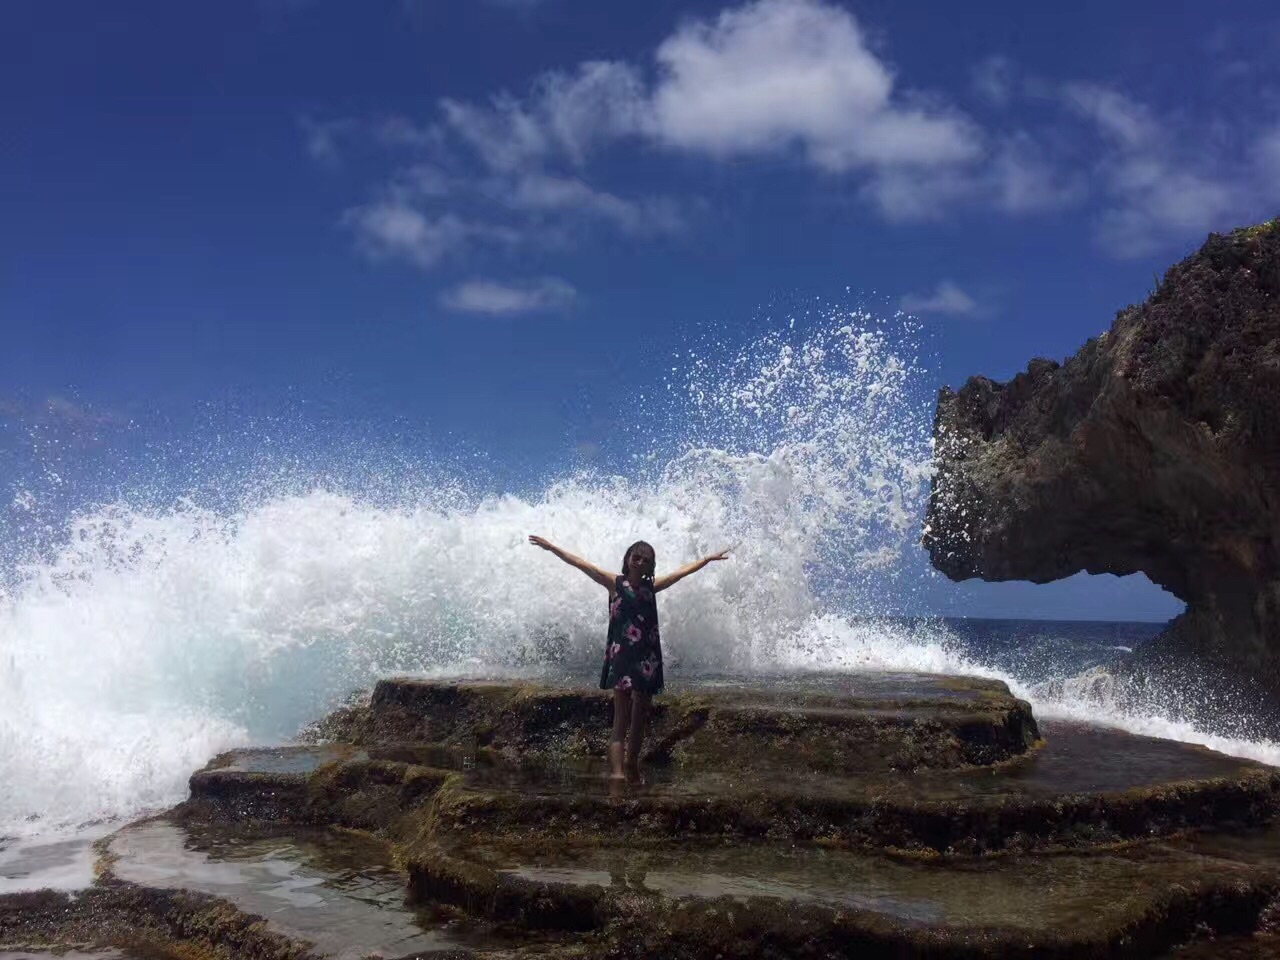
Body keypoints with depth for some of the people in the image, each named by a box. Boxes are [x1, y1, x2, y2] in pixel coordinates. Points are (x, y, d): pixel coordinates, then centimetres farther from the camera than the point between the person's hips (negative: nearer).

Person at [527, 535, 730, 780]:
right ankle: (616, 772, -19)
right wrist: (552, 547, -10)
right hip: (622, 656, -5)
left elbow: (684, 571, 25)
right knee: (621, 720, -13)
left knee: (639, 719, 11)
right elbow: (580, 563, -3)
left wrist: (710, 558, 34)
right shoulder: (615, 583, 3)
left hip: (647, 658, 5)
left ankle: (633, 767, 25)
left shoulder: (652, 586, 14)